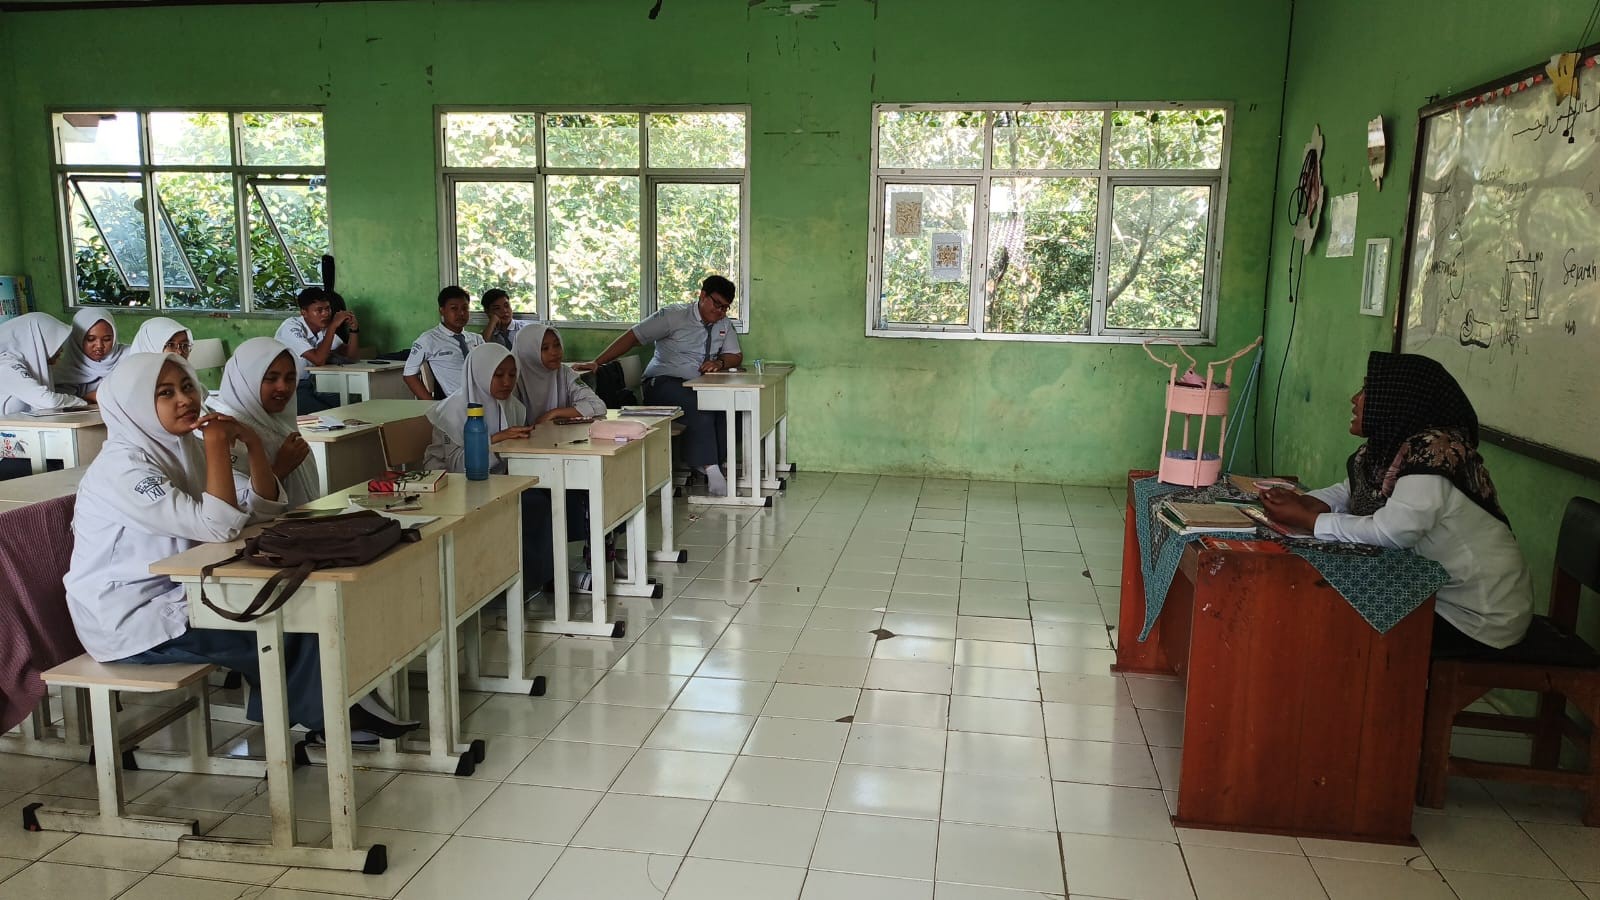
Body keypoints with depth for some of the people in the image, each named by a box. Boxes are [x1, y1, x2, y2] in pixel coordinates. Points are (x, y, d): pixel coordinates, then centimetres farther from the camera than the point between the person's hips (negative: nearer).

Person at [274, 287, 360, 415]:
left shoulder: (324, 328, 4)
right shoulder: (292, 327, -18)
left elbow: (351, 355, 5)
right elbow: (319, 360, -30)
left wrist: (354, 328, -11)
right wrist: (333, 326, -27)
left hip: (309, 385, 7)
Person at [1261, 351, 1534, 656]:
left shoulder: (1432, 453, -27)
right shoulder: (1393, 445, 2)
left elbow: (1388, 533, -32)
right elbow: (1351, 491, 12)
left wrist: (1305, 520, -23)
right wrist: (1304, 502, -10)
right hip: (1437, 594, 8)